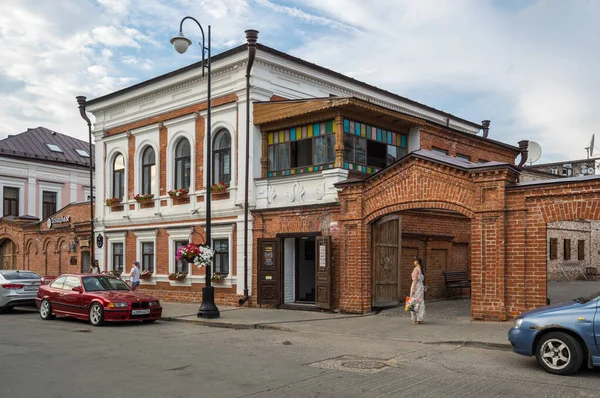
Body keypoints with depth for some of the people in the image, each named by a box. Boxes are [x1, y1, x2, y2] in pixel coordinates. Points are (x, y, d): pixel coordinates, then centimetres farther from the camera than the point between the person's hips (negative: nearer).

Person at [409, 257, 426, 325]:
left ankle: (416, 320, -3)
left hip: (416, 286, -8)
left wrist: (413, 290, -18)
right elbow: (423, 279, 16)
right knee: (420, 302, 11)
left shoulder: (416, 269, -14)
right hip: (421, 286, 8)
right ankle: (420, 319, 13)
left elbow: (415, 280, -18)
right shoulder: (422, 269, 12)